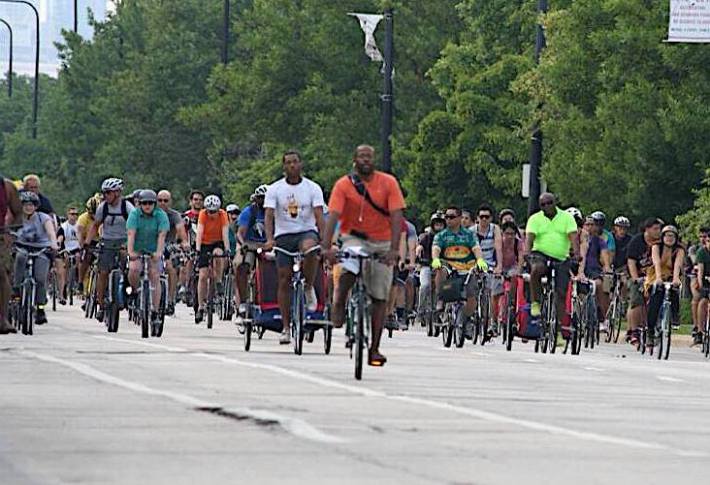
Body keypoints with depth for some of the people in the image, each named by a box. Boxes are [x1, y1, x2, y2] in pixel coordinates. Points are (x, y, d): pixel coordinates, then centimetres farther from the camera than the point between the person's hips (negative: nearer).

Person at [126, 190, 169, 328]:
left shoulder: (161, 215, -9)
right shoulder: (134, 214, -9)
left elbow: (162, 235, -20)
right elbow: (131, 233, -20)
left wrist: (159, 252, -35)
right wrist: (130, 252, -34)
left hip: (154, 251, 0)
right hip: (137, 251, 0)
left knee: (155, 276, -12)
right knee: (134, 269, -28)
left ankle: (155, 313, -11)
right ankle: (134, 291, 3)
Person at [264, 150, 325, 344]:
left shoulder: (313, 188, 1)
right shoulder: (275, 189, 2)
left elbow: (319, 215, -8)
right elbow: (268, 216, -7)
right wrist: (269, 239, -24)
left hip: (307, 232, -1)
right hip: (283, 235, 1)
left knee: (310, 248, -38)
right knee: (284, 280, -4)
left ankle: (309, 288, -14)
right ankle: (286, 327, 3)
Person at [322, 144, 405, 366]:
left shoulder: (388, 183, -7)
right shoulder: (343, 185, -8)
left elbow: (396, 216, -13)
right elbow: (333, 215, -16)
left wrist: (394, 249, -25)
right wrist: (326, 247, -30)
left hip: (382, 243, 1)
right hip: (354, 238, -1)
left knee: (379, 297, 1)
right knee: (348, 271, -34)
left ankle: (374, 349, 5)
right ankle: (338, 307, -9)